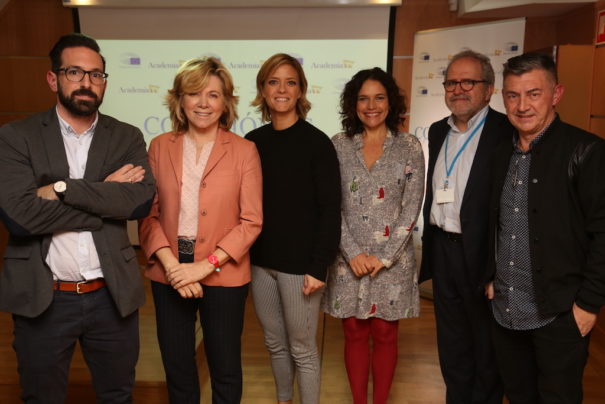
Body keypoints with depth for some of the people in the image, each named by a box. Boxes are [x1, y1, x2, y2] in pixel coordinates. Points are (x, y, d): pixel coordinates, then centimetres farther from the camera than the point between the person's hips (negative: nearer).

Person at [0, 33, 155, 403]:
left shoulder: (127, 137, 3)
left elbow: (141, 200, -14)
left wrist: (62, 187, -18)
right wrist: (105, 195, -15)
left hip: (112, 296, 2)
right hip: (42, 299, -1)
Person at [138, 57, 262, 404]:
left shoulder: (244, 151, -5)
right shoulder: (160, 146, 2)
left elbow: (251, 221, -8)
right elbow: (149, 214, 0)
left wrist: (205, 266, -15)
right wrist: (171, 265, -13)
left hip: (223, 275, -2)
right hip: (169, 274, 2)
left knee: (225, 368, 13)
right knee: (176, 366, 17)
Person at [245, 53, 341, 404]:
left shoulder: (316, 142, -8)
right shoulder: (253, 141, 5)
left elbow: (330, 210, -10)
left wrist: (319, 266, -14)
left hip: (299, 262, -5)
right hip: (260, 260, 5)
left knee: (302, 348, 8)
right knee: (275, 344, 19)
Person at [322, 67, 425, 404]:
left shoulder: (409, 146, 0)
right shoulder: (339, 145, 2)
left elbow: (412, 208, -4)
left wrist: (383, 256, -10)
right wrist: (352, 253, -9)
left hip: (392, 259, -1)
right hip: (349, 258, 1)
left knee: (385, 335, 10)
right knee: (355, 334, 11)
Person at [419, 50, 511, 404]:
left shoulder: (507, 133, -13)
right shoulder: (438, 131, 10)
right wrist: (430, 247, 15)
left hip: (483, 255, -6)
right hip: (443, 251, 6)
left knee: (487, 348, 13)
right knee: (451, 345, 20)